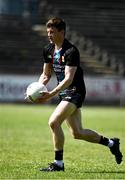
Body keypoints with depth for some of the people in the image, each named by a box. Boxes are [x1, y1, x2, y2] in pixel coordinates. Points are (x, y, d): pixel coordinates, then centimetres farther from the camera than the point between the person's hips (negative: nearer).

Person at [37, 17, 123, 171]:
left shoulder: (71, 51, -20)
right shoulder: (48, 50, 4)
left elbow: (69, 78, -27)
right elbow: (46, 75, 15)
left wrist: (50, 94, -36)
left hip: (75, 92, -8)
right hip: (63, 93, 8)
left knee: (54, 122, -22)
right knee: (77, 133, 12)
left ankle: (58, 163, -11)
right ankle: (111, 143, 33)